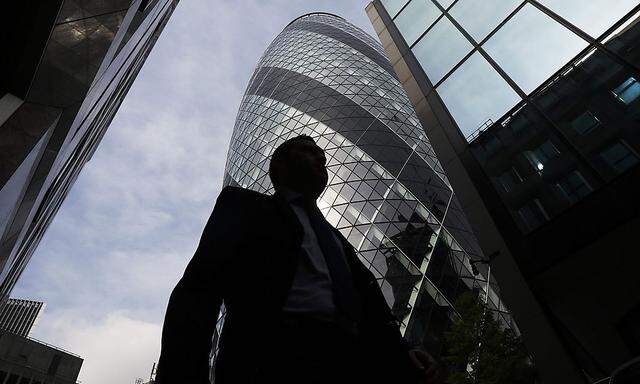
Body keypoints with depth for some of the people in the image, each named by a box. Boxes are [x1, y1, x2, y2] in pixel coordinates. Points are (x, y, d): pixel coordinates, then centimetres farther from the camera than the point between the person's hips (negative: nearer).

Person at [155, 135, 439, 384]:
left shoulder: (335, 238, 28)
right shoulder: (245, 205, 13)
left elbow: (368, 301, 18)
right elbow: (201, 284, 0)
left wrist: (399, 353, 0)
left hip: (351, 359, 6)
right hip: (280, 354, -5)